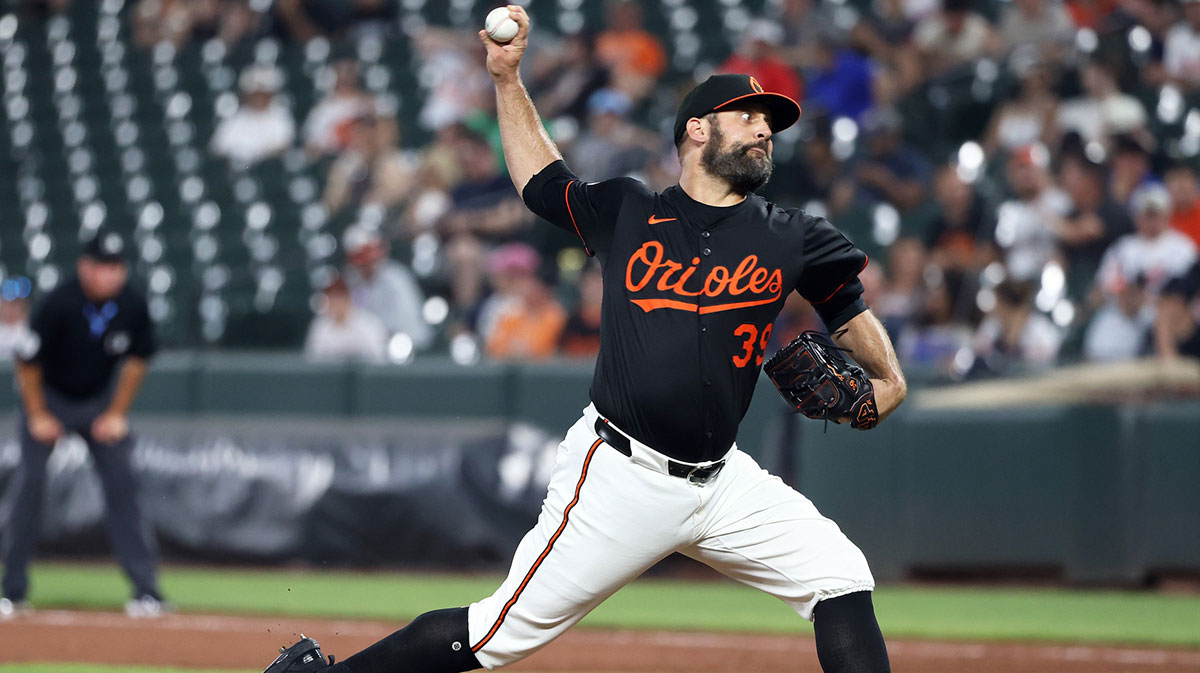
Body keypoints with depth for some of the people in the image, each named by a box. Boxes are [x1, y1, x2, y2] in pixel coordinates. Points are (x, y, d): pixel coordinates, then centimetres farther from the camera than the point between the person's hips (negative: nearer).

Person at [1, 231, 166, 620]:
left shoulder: (133, 307, -17)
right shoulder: (57, 306, -27)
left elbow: (137, 360, 0)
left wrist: (117, 414, -2)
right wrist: (38, 418, -11)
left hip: (100, 402, 3)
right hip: (48, 398, -3)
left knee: (121, 483, -6)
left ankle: (146, 590, -4)